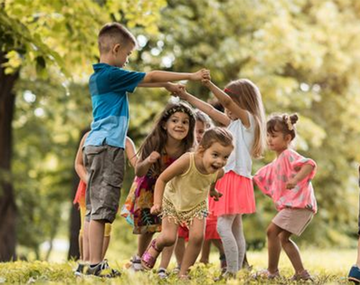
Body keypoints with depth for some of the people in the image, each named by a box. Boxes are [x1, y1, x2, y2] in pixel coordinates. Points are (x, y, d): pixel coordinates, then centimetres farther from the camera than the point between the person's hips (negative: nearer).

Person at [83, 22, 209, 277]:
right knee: (101, 208, -11)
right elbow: (150, 77, -7)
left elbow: (141, 81, 27)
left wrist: (167, 85, 25)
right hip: (107, 146, -10)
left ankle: (95, 263, 11)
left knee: (96, 209, 9)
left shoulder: (99, 76, 17)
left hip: (97, 145, 10)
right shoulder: (111, 75, -11)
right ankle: (96, 264, -12)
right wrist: (191, 76, -1)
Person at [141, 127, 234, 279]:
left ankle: (183, 272, 6)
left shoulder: (219, 172, -25)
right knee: (168, 238, -11)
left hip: (197, 205, 3)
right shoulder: (187, 161, -39)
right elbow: (162, 179, -27)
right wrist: (157, 203, -31)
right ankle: (155, 246, 28)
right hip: (173, 202, -3)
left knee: (197, 237, -14)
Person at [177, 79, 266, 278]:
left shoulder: (248, 118, -4)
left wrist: (209, 84, -32)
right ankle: (237, 271, 9)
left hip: (236, 178, -10)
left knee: (223, 226, -17)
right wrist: (186, 97, 26)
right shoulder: (234, 123, 21)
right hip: (229, 178, 10)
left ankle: (232, 271, -19)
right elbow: (211, 110, 26)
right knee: (236, 229, 8)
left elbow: (227, 101, -20)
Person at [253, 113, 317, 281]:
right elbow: (258, 178, 30)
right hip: (292, 205, 10)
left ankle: (272, 271, -5)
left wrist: (295, 179, -38)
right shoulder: (275, 164, 21)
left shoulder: (289, 156, -9)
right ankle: (301, 273, 14)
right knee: (283, 237, 15)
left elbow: (310, 164, -26)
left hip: (299, 203, -10)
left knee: (272, 231, -12)